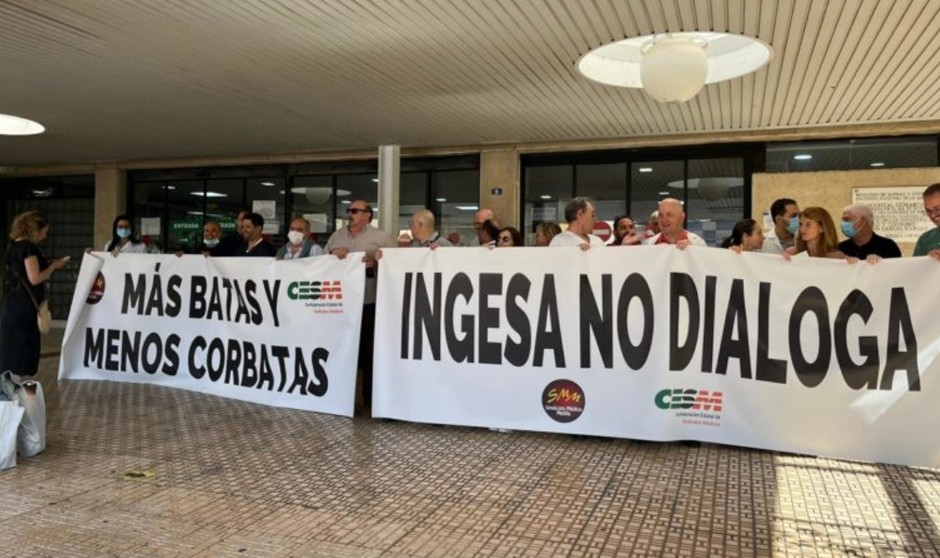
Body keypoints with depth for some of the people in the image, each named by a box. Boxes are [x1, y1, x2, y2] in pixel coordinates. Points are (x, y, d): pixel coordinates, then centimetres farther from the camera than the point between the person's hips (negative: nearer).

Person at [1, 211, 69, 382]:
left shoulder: (14, 246, 12)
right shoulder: (28, 247, -15)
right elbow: (35, 278, -19)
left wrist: (49, 266, 12)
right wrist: (53, 267, -6)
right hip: (24, 307, -9)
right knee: (21, 347, -1)